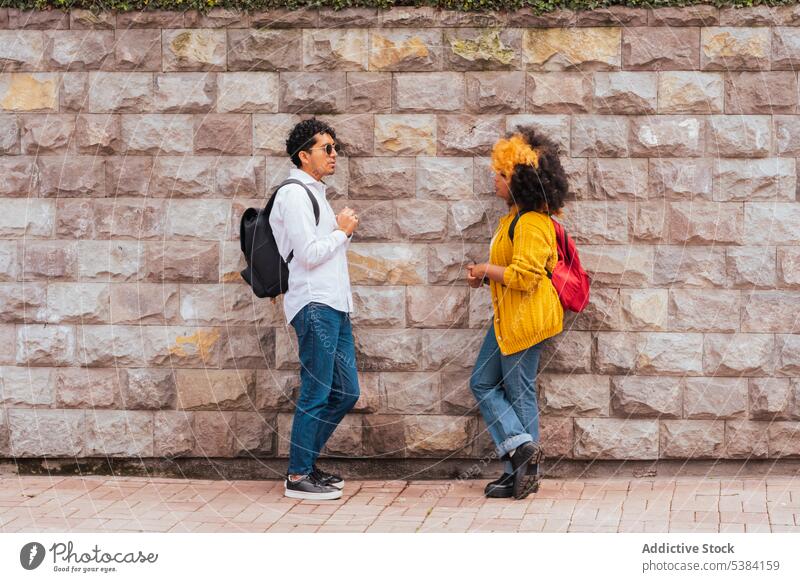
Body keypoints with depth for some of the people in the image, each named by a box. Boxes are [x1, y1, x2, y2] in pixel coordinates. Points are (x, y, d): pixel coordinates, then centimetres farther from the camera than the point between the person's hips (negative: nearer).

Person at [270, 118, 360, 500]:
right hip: (314, 305, -10)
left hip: (334, 305, 10)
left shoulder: (314, 193, 23)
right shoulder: (294, 194, -9)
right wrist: (342, 231, -3)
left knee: (345, 393, 10)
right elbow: (309, 253, -17)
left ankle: (306, 463, 19)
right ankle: (298, 477, -2)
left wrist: (344, 231, 9)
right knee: (316, 394, -8)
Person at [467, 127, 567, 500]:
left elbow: (523, 274, -28)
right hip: (507, 317, 11)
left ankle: (522, 471, 5)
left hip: (526, 319, -11)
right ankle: (522, 449, 9)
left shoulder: (532, 224, -21)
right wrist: (485, 276, 9)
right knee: (483, 383, 11)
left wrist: (487, 270, -13)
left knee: (519, 393, -2)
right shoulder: (516, 215, 12)